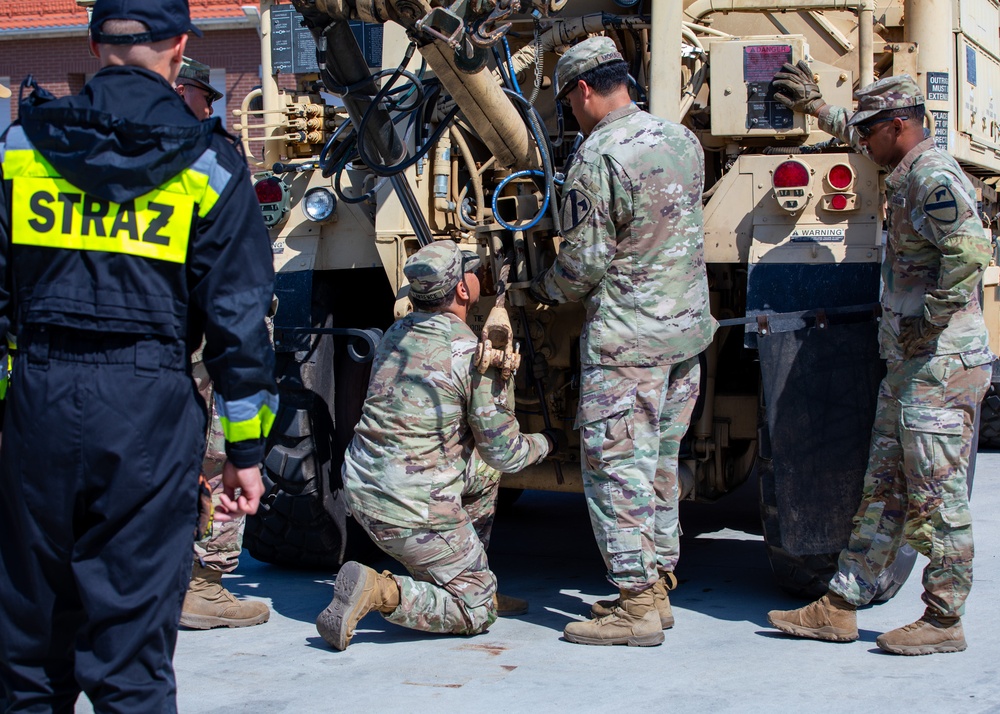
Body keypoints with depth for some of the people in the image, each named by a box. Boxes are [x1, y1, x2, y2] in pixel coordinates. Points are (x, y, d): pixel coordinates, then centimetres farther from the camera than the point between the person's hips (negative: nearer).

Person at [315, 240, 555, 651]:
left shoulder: (395, 334, 7)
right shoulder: (476, 356, -14)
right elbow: (505, 453, -7)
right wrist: (544, 444, 15)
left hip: (360, 488, 8)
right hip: (413, 510, -8)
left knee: (484, 470, 26)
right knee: (477, 611, 6)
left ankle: (469, 582, 25)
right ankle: (379, 592, -14)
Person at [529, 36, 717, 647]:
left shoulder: (597, 157, -15)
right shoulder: (683, 140, 9)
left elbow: (586, 261, -14)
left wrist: (547, 289, 4)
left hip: (626, 334, -8)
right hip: (688, 325, 8)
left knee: (615, 466, -3)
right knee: (659, 464, 16)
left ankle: (636, 604, -2)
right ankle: (657, 586, 22)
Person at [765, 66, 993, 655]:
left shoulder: (934, 176, -15)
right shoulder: (910, 174, 15)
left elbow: (971, 249, -30)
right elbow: (860, 139, 38)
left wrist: (931, 323, -23)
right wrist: (815, 105, 44)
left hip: (942, 365, -10)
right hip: (909, 365, 10)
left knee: (938, 497, -2)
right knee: (884, 491, 12)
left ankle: (944, 621, 8)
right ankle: (840, 609, 17)